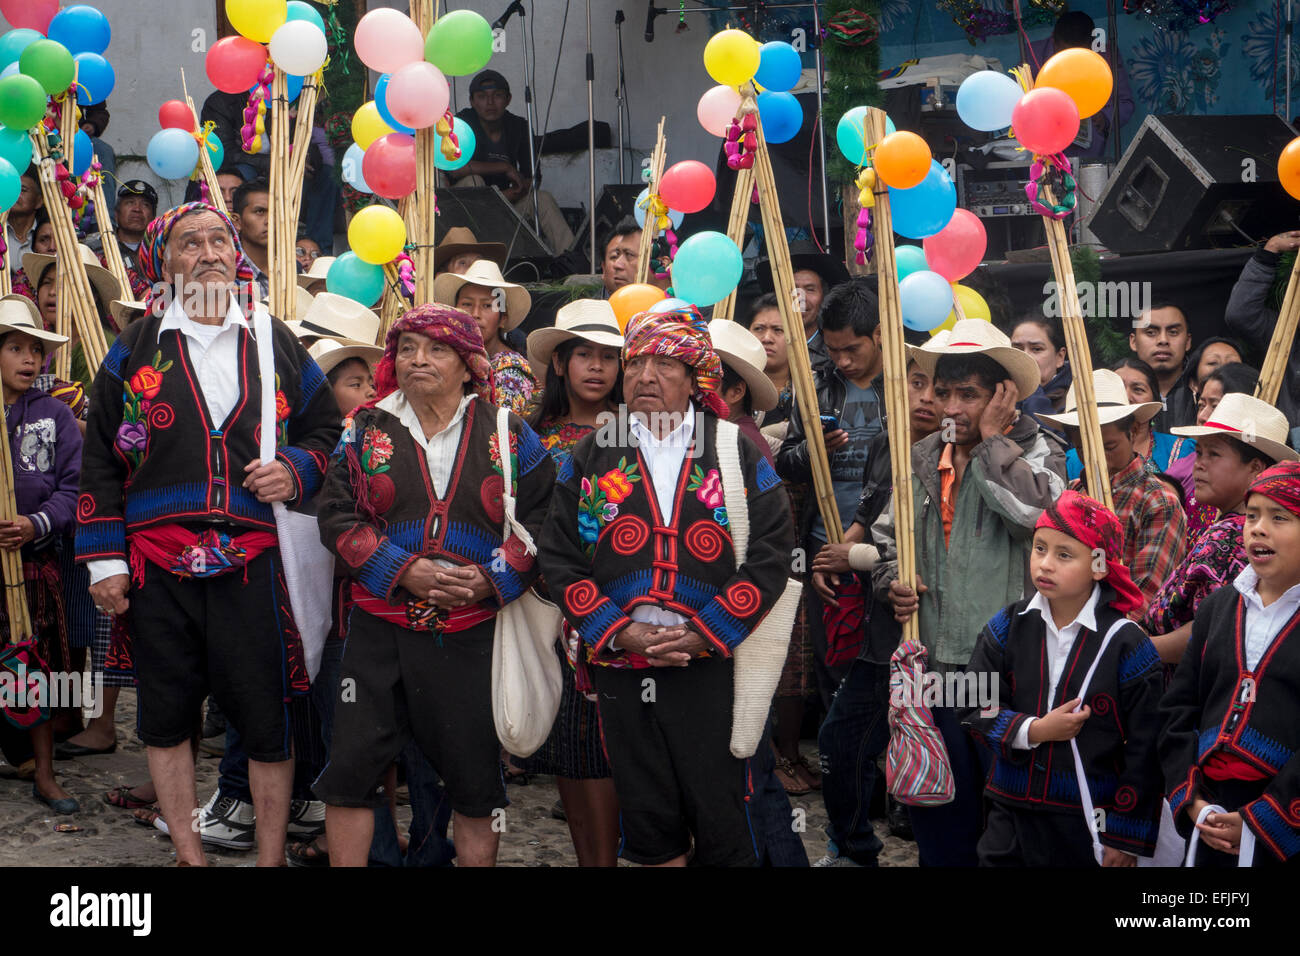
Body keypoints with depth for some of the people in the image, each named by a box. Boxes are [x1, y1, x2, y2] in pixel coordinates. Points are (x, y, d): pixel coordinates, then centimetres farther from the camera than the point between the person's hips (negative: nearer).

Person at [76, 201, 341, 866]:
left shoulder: (276, 343, 10)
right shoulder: (135, 349, 8)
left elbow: (326, 427, 19)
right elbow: (101, 461, 8)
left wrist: (296, 470, -3)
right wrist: (104, 560, 2)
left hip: (253, 564, 0)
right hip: (157, 569, 0)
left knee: (266, 722, 1)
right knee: (166, 718, 7)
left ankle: (271, 857, 13)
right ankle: (188, 856, 19)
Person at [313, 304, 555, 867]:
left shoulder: (509, 435, 4)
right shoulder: (367, 431, 5)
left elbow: (541, 519, 1)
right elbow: (337, 516, -1)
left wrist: (494, 577, -13)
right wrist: (403, 570, -13)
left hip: (472, 632, 0)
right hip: (379, 628, 1)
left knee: (475, 777, 7)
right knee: (351, 765, -1)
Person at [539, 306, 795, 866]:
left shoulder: (738, 453, 4)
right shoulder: (592, 457, 9)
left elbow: (772, 552, -2)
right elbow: (559, 556, 4)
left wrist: (708, 632, -10)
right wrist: (617, 631, -7)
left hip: (712, 666, -2)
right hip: (620, 666, 2)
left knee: (723, 821, -1)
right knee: (649, 820, 7)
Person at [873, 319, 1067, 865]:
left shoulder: (1035, 451, -1)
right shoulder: (921, 460, 13)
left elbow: (1033, 508, -24)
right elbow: (887, 538, 23)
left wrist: (992, 437, -13)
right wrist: (892, 583, 3)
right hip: (933, 662, 5)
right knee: (935, 805, 9)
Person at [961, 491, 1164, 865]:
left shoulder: (1126, 645, -9)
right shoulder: (1007, 627, 2)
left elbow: (1144, 750, -6)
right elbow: (973, 707, 1)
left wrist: (1125, 838, -7)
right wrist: (1033, 731, -14)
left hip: (1089, 827, -3)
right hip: (1012, 817, 3)